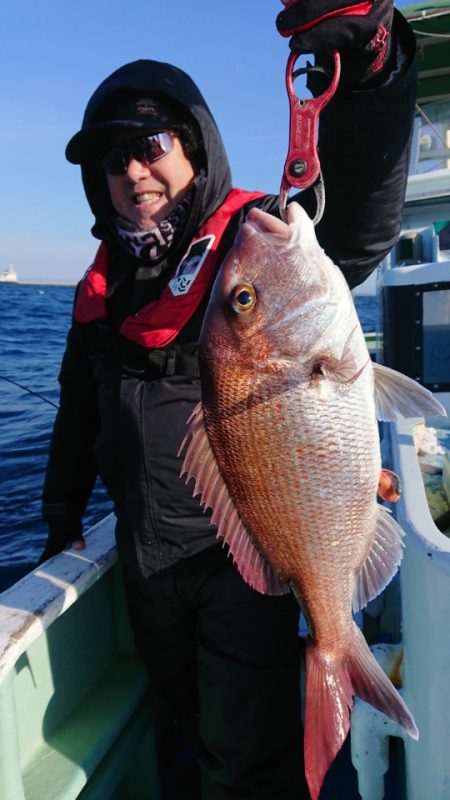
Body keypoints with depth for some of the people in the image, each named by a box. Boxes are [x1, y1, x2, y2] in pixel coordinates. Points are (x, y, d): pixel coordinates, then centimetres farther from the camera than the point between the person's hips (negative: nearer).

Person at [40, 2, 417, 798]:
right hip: (145, 553, 7)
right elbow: (80, 405, 13)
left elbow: (357, 221, -35)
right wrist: (63, 516, 16)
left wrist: (367, 70, -49)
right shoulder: (107, 277, 6)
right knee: (183, 715, 28)